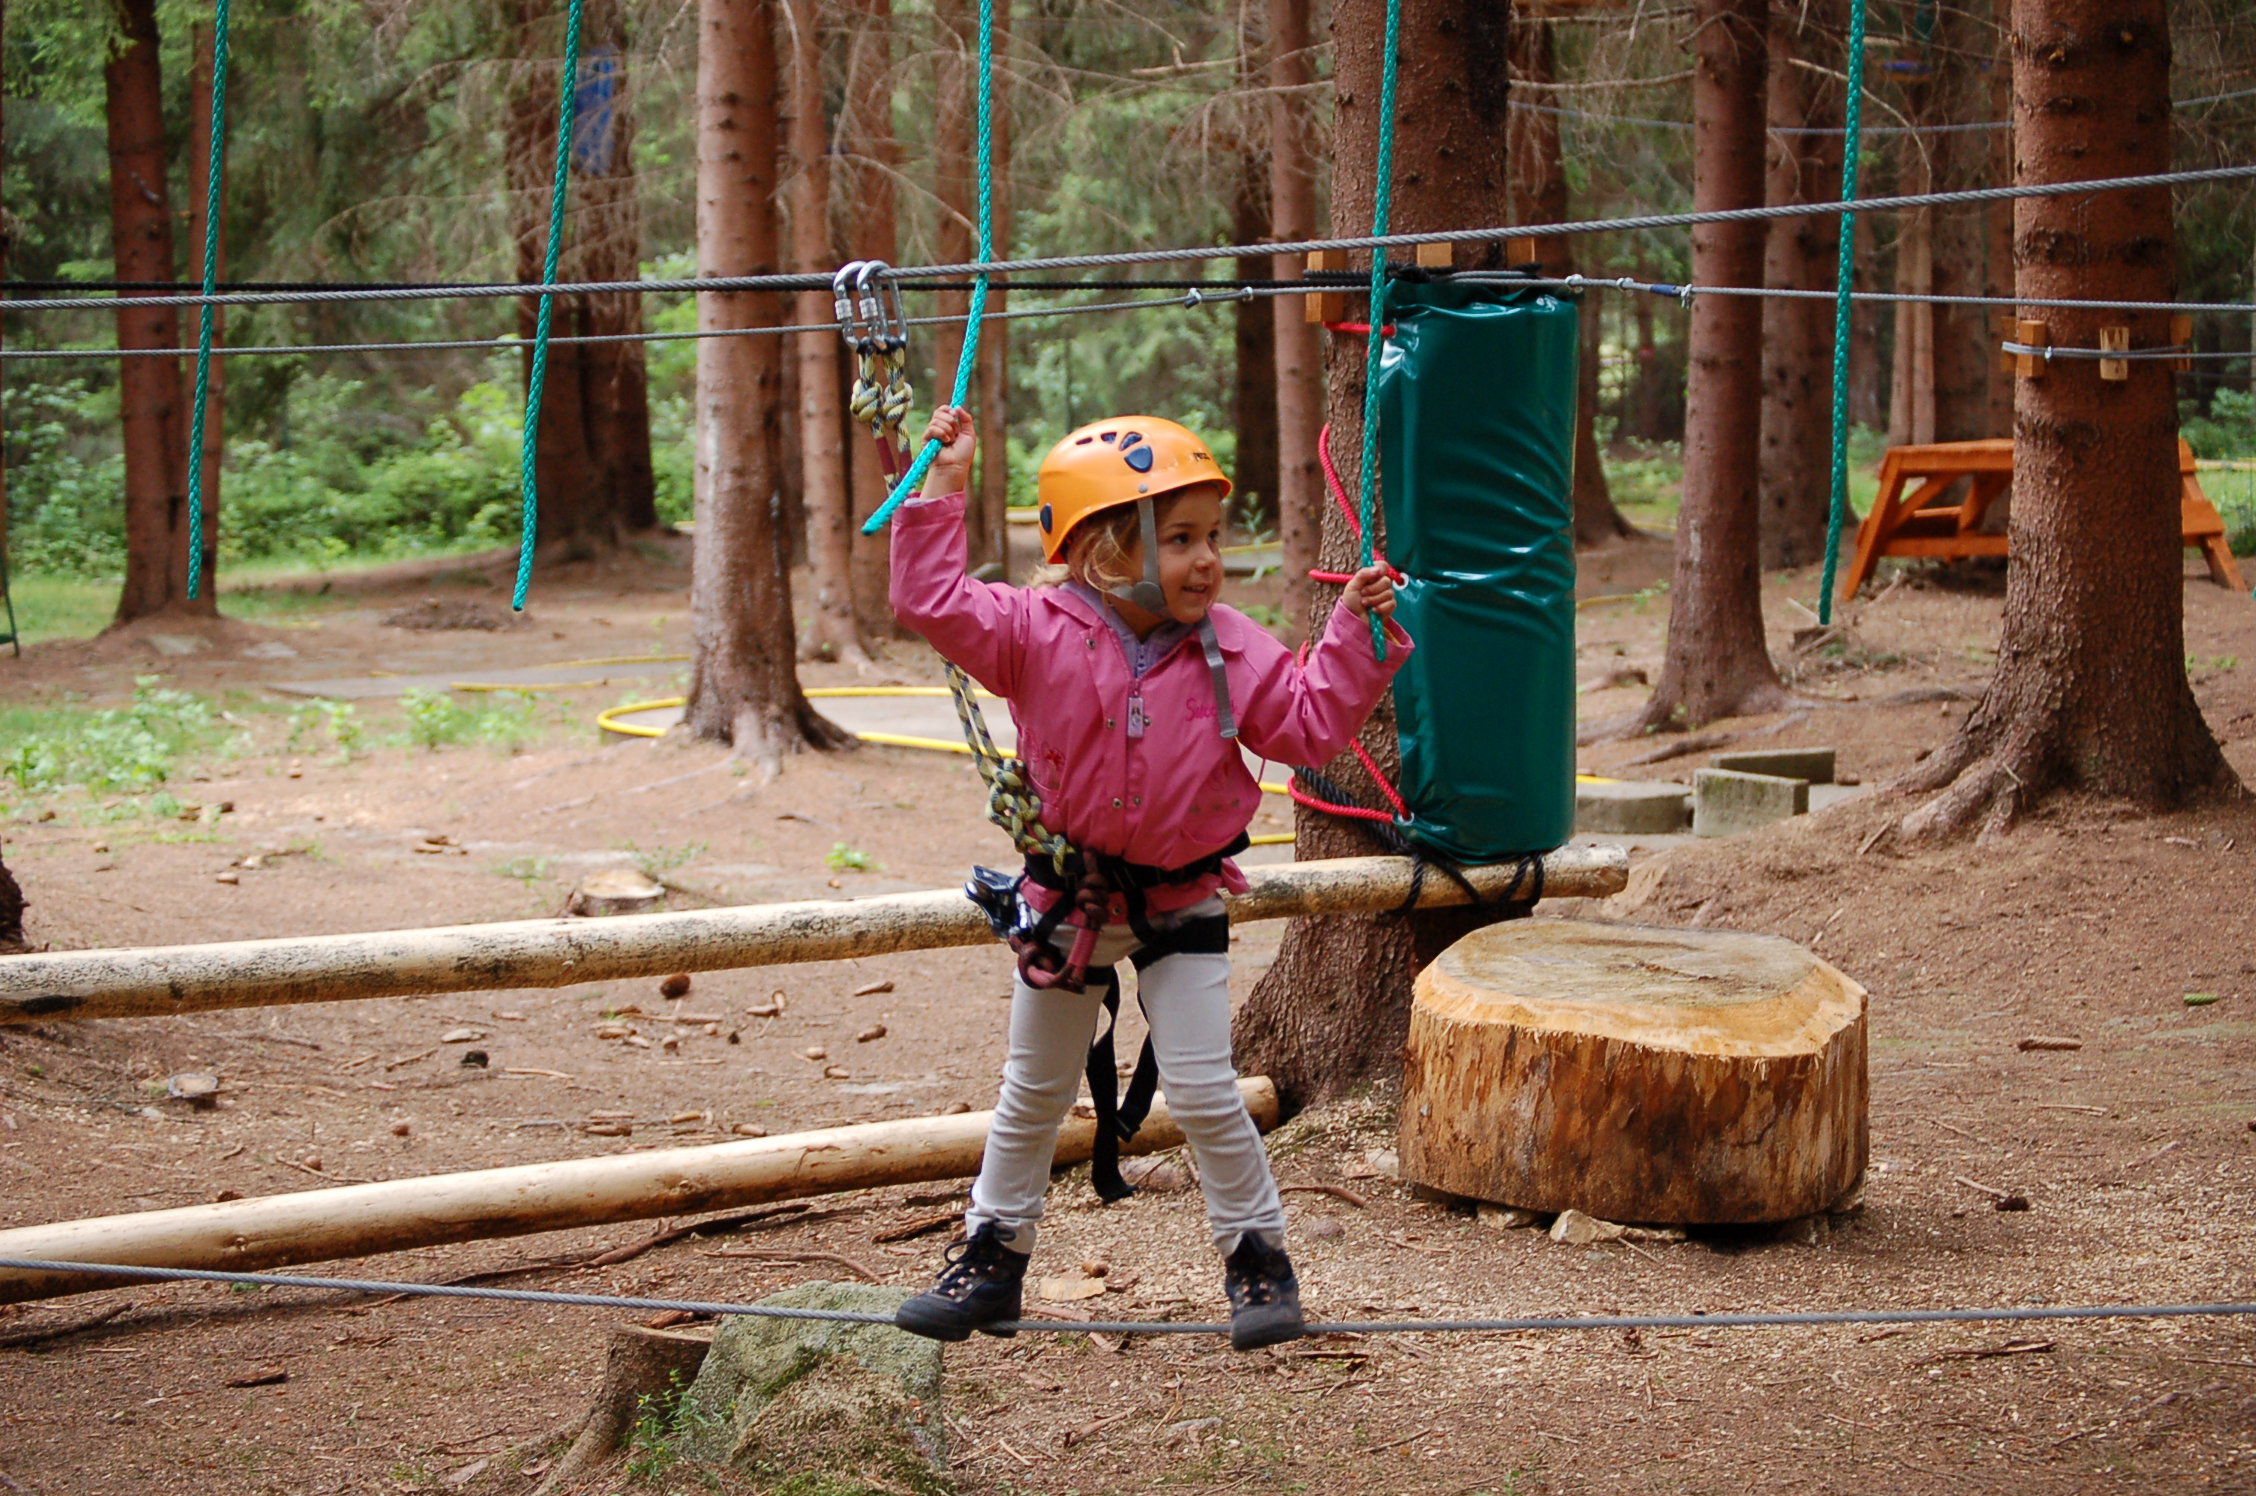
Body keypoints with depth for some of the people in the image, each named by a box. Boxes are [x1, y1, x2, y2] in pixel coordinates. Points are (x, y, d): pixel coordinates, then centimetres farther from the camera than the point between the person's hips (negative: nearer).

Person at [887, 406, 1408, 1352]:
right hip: (1067, 896, 0)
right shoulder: (1038, 632, -15)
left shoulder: (1228, 650, -10)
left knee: (1204, 1092, -3)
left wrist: (1356, 633, -18)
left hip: (1180, 897, 0)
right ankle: (993, 1256, 29)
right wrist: (944, 493, -25)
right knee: (1034, 1094, 15)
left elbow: (1312, 724, -9)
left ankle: (1256, 1255, 16)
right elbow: (932, 602, -21)